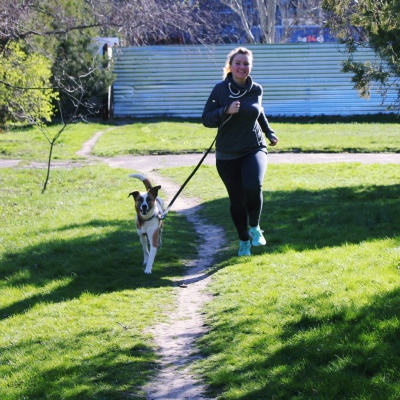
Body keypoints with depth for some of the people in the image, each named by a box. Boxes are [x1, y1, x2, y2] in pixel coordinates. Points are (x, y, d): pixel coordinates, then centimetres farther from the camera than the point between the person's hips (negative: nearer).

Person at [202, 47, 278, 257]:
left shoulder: (256, 89, 3)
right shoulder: (220, 89, -6)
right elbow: (206, 119, -9)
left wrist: (269, 133, 27)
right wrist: (226, 111, -23)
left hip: (254, 149, 0)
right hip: (227, 154, 0)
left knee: (253, 186, -27)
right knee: (237, 200, 5)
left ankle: (254, 227, -2)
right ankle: (243, 241, 27)